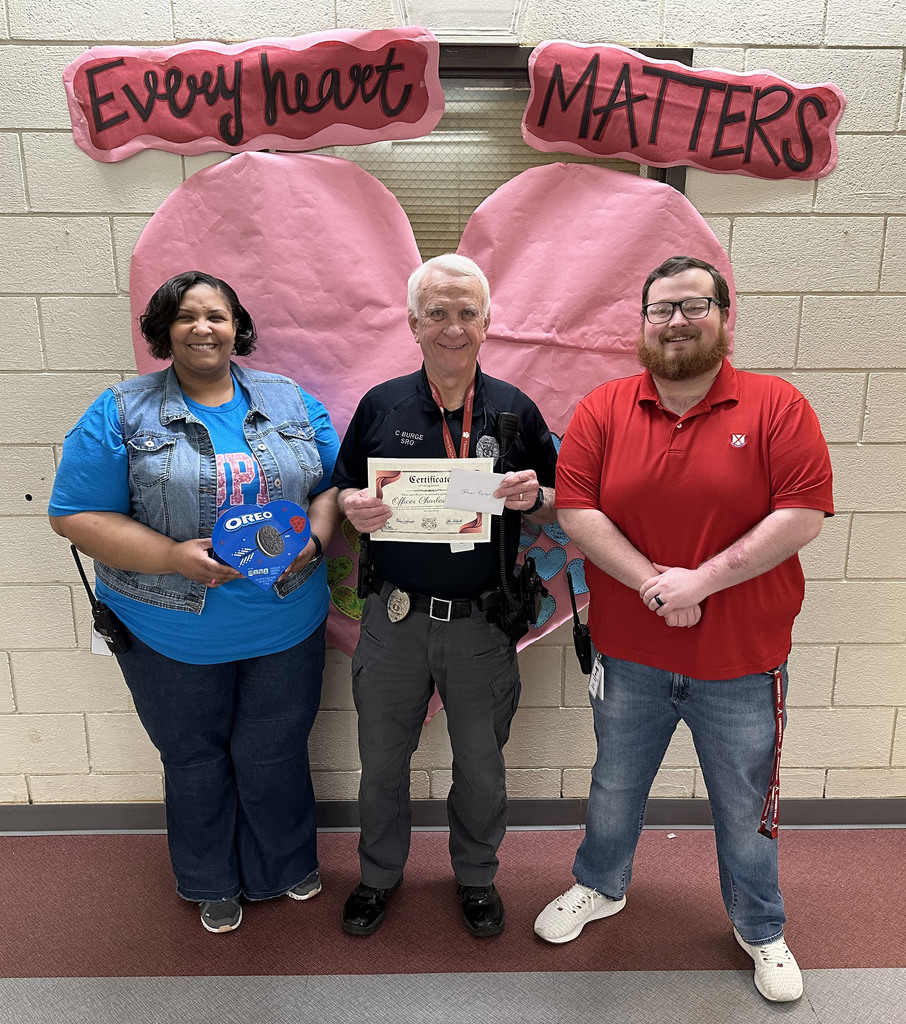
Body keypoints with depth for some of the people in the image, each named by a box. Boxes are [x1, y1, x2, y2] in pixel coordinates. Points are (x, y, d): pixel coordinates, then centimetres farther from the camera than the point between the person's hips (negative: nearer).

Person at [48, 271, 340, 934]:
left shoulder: (291, 401, 2)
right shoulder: (121, 413, -6)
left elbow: (337, 483, 5)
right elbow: (75, 515, -9)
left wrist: (314, 540, -16)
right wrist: (174, 558, -22)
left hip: (286, 626, 2)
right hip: (174, 634, -1)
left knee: (274, 754, 17)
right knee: (195, 761, 19)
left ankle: (286, 866, 46)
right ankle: (212, 883, 45)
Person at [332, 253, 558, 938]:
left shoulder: (516, 411, -1)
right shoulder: (380, 406, 0)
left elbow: (558, 505, 6)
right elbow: (344, 493, 8)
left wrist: (533, 498, -17)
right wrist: (356, 510, -15)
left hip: (482, 623, 0)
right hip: (394, 618, 1)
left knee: (481, 765, 16)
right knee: (382, 761, 16)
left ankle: (476, 875, 44)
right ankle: (380, 874, 43)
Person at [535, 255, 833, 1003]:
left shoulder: (777, 407, -8)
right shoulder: (603, 410, -4)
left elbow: (805, 515, -15)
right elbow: (575, 510, -10)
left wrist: (703, 579, -21)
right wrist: (652, 582, -20)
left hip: (741, 665, -1)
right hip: (628, 658, 2)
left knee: (745, 808, 19)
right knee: (614, 790, 23)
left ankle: (761, 929, 47)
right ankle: (599, 888, 51)